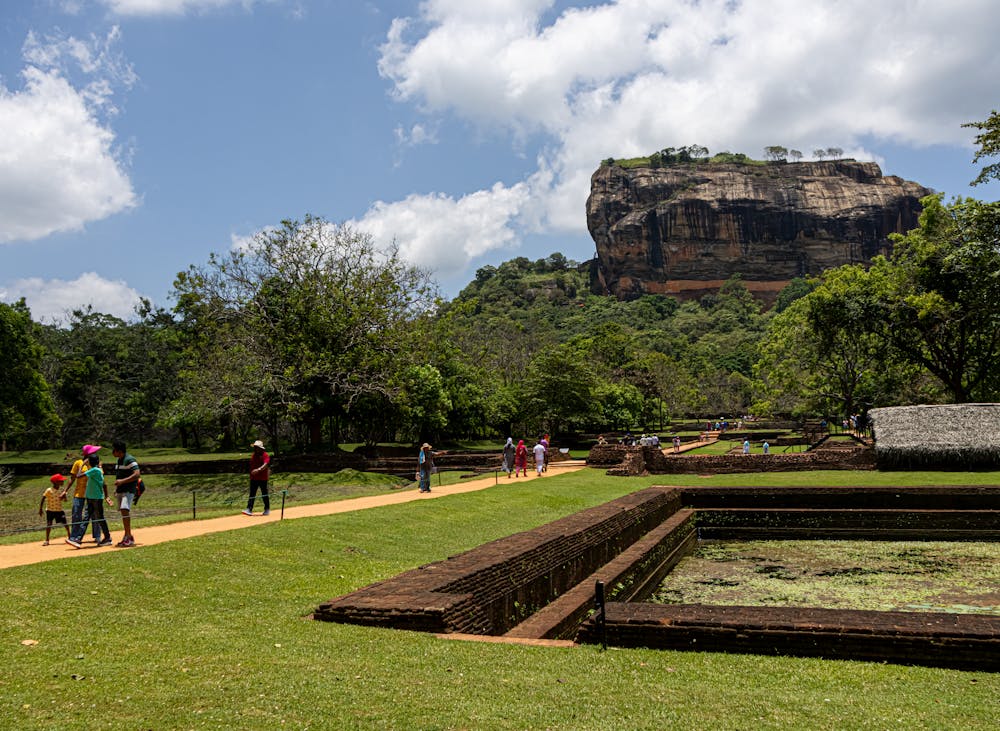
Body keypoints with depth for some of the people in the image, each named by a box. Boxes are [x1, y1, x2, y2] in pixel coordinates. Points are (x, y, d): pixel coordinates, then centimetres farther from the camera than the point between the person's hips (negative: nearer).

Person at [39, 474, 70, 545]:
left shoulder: (62, 490, 1)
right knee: (49, 524, -6)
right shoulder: (49, 490, -12)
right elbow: (43, 499, -8)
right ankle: (47, 540, 4)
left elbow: (65, 499, 2)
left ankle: (69, 536, 21)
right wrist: (40, 509, -9)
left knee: (64, 523, 2)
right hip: (50, 510, -3)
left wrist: (63, 496, -22)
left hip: (59, 510, 3)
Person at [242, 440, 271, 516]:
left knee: (265, 495, 5)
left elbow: (266, 465, -27)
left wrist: (258, 470, -42)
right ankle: (249, 509, -6)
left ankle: (267, 509, 17)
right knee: (252, 494, -1)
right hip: (253, 478, 6)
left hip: (263, 478, -6)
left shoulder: (265, 455, -10)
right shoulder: (253, 455, 13)